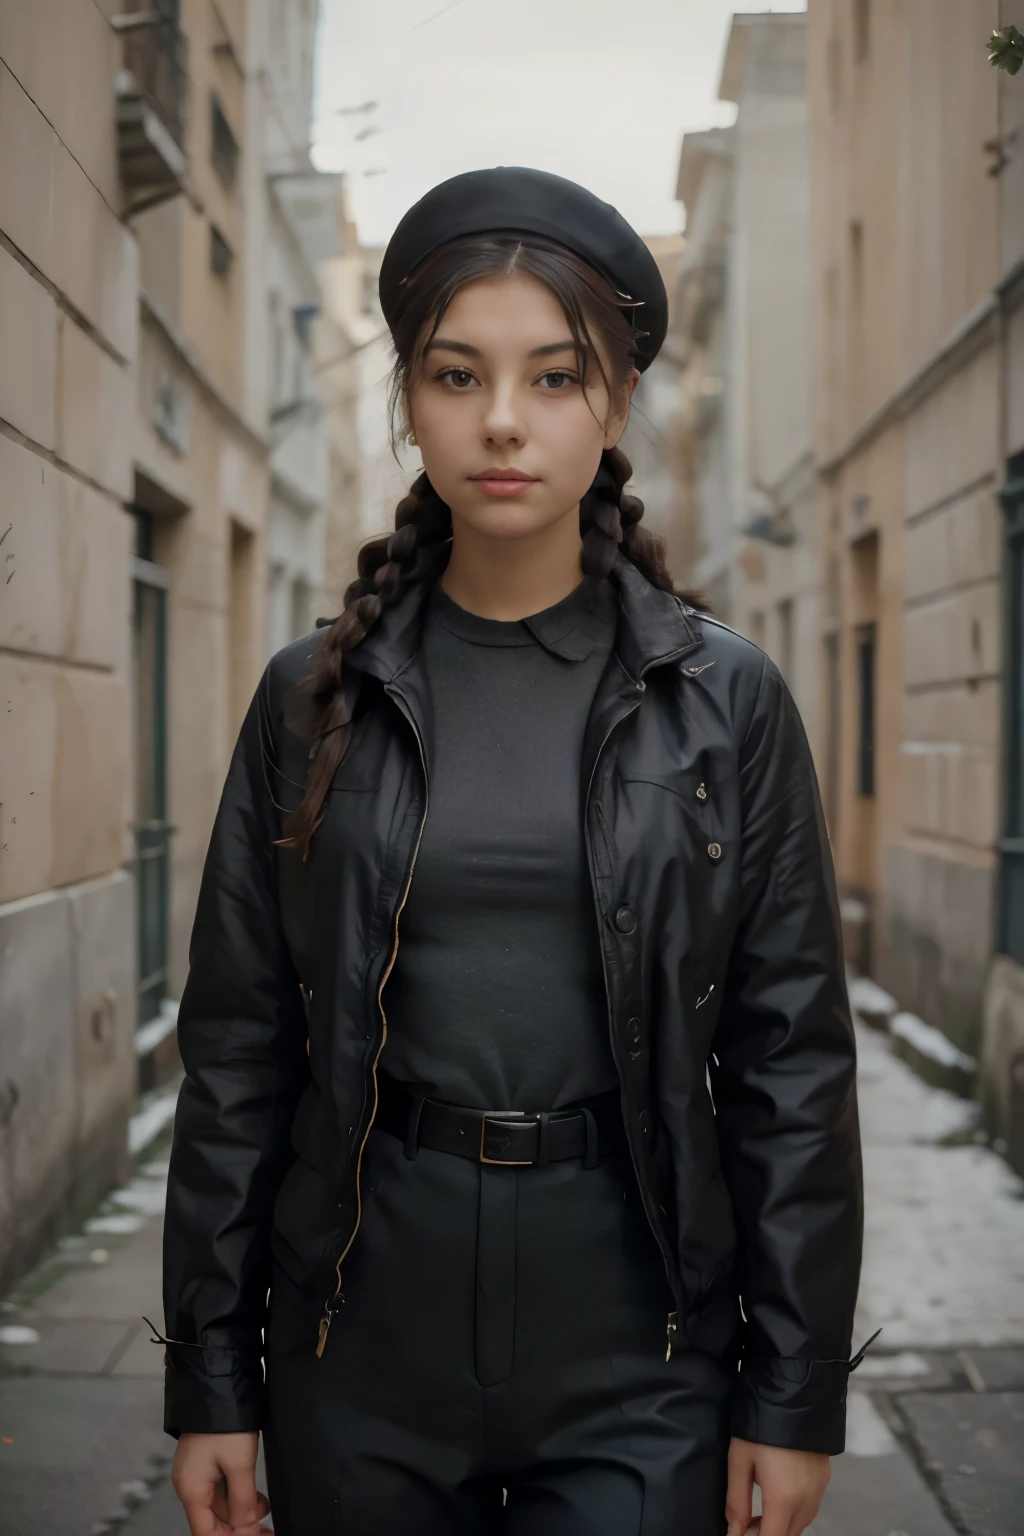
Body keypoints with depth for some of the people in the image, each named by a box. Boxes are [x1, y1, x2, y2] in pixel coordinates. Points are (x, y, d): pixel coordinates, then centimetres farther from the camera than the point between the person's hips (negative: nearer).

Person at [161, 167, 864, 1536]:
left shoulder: (726, 700, -2)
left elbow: (791, 1060, 0)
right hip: (364, 1334, 1)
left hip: (634, 1351, -1)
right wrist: (211, 1378, 3)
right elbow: (239, 1049, 3)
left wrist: (797, 1393, -2)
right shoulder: (314, 699, 1)